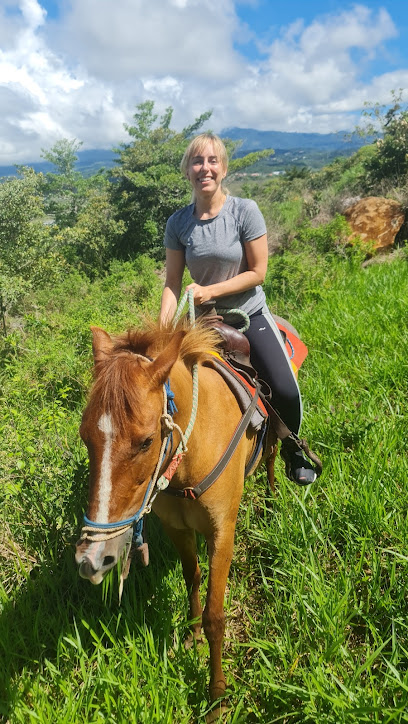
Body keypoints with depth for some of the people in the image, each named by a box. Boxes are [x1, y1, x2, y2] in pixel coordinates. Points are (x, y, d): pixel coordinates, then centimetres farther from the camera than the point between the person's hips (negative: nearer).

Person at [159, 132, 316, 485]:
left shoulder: (245, 210, -12)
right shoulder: (178, 223, -4)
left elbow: (257, 272, -12)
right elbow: (172, 283, -2)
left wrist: (210, 291, -21)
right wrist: (162, 330, -16)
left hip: (250, 316, -2)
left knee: (285, 391, -16)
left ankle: (291, 449, 17)